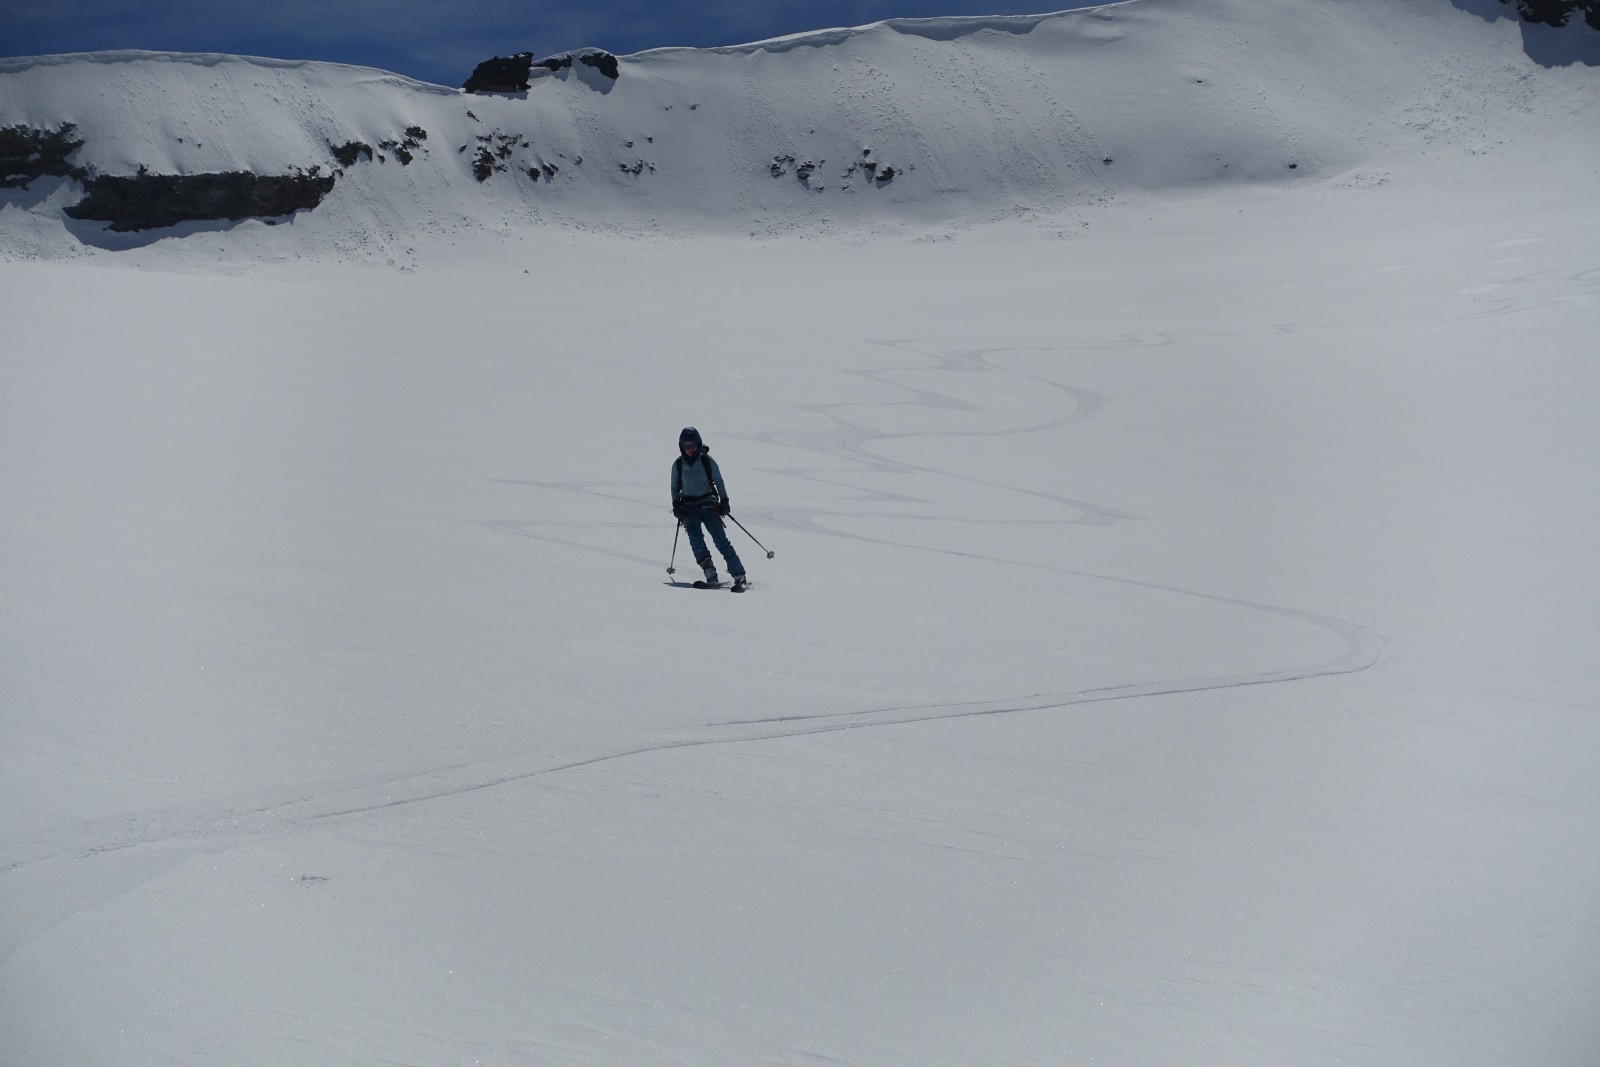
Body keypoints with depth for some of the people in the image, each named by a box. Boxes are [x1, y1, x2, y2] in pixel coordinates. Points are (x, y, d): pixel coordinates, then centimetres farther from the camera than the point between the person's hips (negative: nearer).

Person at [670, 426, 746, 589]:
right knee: (695, 539, -21)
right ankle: (710, 573, -23)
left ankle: (738, 574, -14)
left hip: (708, 504, -2)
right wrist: (676, 504, 3)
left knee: (720, 539, -13)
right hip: (689, 507, 2)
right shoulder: (678, 464, 5)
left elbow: (719, 482, 5)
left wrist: (724, 501, -4)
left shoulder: (707, 460, -1)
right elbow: (675, 487, 16)